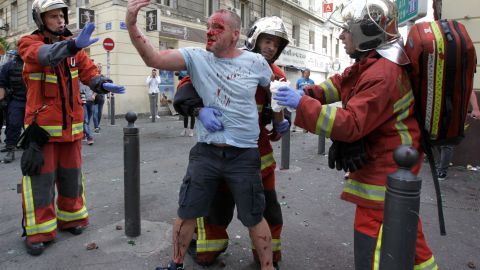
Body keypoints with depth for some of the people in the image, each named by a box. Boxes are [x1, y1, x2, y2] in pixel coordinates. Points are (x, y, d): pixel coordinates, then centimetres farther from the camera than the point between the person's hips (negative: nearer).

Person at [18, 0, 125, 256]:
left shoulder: (72, 45, 8)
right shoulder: (29, 43, -6)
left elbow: (89, 72, 1)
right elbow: (45, 54, -30)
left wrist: (103, 84, -21)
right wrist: (74, 45, -48)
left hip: (72, 124, 4)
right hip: (42, 125, -4)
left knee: (71, 175, 13)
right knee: (41, 179, 0)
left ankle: (70, 217, 30)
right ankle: (38, 231, 13)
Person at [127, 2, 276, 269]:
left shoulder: (256, 62, -3)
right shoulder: (196, 57, -3)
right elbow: (154, 59, -14)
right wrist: (132, 25, -25)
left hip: (244, 155, -1)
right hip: (205, 152, 2)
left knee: (254, 218, 11)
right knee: (187, 212, 14)